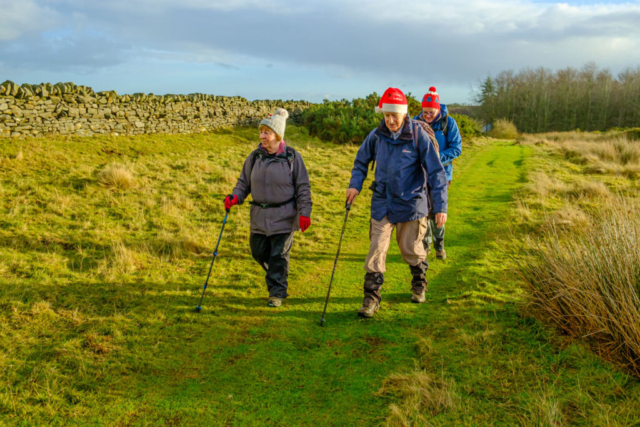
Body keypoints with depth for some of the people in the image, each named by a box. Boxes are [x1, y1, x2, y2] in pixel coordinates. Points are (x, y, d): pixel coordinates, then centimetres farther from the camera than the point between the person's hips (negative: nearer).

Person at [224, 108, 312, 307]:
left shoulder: (292, 157, -6)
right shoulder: (255, 157, 4)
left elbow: (303, 187, -3)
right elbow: (244, 182, 12)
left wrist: (304, 213, -8)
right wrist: (235, 197, -7)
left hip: (284, 216, -4)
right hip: (259, 216, 4)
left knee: (279, 255, -1)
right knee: (258, 252, 9)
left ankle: (277, 293, 12)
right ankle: (276, 277, 37)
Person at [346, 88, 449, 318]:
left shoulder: (418, 135, -12)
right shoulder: (376, 135, -3)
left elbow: (436, 171, -10)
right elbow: (361, 160, 15)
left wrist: (441, 206, -13)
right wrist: (355, 185, -1)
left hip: (410, 203, -2)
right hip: (382, 203, 2)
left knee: (411, 250, 12)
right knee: (376, 250, -2)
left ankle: (419, 285, 40)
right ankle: (371, 297, 6)